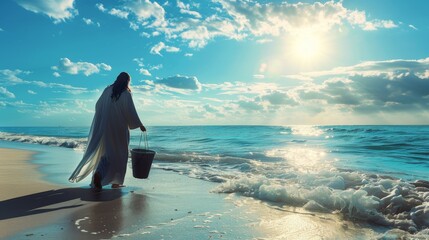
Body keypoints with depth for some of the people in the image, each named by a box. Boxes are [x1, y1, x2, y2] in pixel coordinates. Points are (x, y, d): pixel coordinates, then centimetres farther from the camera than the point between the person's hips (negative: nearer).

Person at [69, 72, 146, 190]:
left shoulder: (107, 90, 6)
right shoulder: (126, 94, -8)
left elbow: (98, 106, 10)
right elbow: (131, 112, -9)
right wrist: (140, 125, 1)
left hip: (104, 127, 4)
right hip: (119, 128, -4)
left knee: (105, 152, 13)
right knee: (119, 154, 7)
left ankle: (98, 174, -2)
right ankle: (116, 181, 7)